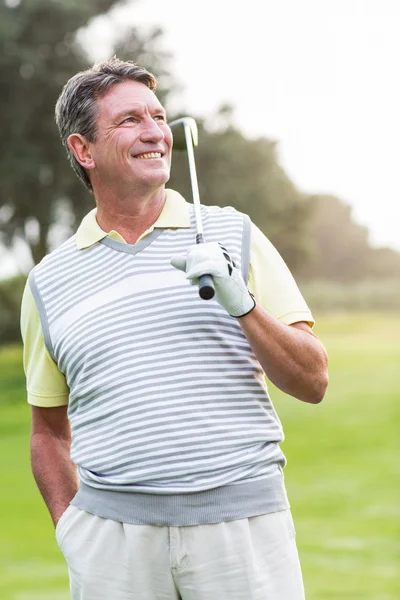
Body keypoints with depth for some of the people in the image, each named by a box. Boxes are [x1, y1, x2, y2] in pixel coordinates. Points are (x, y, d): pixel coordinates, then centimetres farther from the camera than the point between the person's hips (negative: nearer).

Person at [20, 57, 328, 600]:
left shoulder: (234, 236, 6)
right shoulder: (50, 281, 9)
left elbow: (313, 382, 2)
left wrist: (242, 305, -12)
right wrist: (68, 525, 5)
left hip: (244, 521, -1)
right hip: (111, 531, 1)